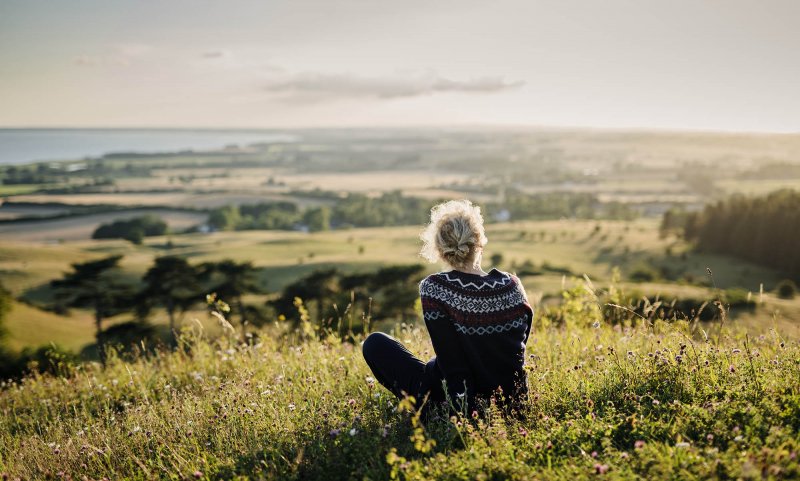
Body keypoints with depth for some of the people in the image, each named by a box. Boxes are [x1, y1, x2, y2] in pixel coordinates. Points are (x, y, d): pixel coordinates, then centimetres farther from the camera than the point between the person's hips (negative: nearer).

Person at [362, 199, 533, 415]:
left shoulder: (433, 288, -19)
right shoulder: (511, 284, -7)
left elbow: (450, 359, -20)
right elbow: (520, 341, 6)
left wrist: (462, 407, -6)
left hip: (462, 404, -4)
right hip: (512, 399, 5)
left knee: (374, 343, 9)